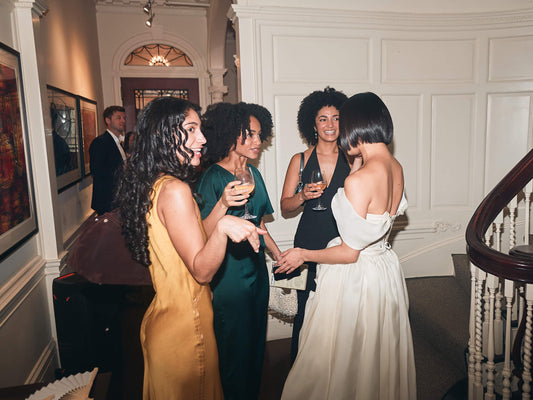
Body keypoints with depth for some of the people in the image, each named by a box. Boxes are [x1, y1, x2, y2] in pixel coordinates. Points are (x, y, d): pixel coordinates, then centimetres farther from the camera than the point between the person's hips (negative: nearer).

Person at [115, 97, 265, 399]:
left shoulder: (155, 184, 3)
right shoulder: (175, 190, -25)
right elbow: (202, 270, -25)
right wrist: (222, 227, -40)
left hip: (164, 315, 9)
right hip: (185, 328, -9)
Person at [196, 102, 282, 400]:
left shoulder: (253, 173, 5)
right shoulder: (213, 178, -17)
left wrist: (279, 254, 12)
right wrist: (223, 204, -39)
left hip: (256, 269, 8)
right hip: (229, 277, -7)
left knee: (256, 340, 22)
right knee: (236, 346, 10)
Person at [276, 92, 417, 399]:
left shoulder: (359, 180, -27)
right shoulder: (396, 167, -3)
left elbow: (349, 252, -22)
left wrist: (303, 254, -8)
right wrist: (358, 163, 8)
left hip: (356, 277, -8)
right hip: (385, 270, 8)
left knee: (345, 358, 15)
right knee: (380, 355, 28)